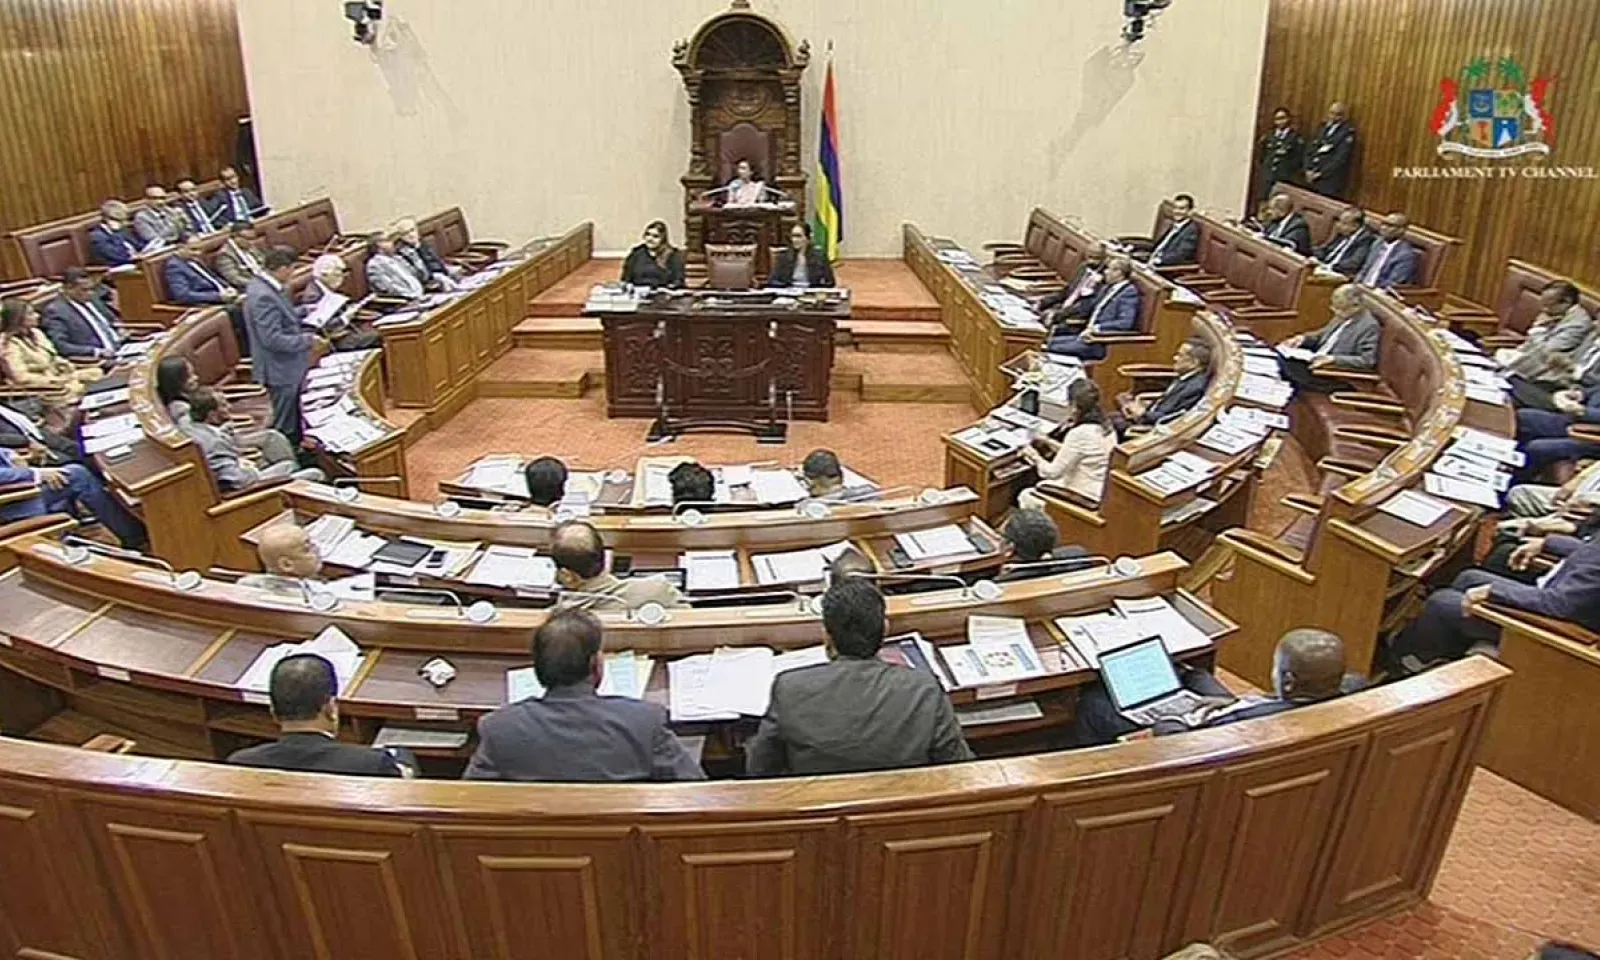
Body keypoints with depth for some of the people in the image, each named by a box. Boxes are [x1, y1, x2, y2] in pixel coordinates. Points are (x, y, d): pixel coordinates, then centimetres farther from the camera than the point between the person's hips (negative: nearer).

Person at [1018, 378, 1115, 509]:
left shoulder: (1079, 434, -27)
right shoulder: (1106, 426, -1)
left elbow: (1052, 472, -18)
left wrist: (1034, 456, -1)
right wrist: (1050, 444, 14)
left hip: (1083, 499, -9)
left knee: (1026, 497, 11)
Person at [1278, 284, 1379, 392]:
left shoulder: (1369, 326, -15)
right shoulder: (1344, 316, 9)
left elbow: (1367, 361, -21)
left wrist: (1333, 359, -27)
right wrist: (1304, 338, 3)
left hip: (1337, 375, -9)